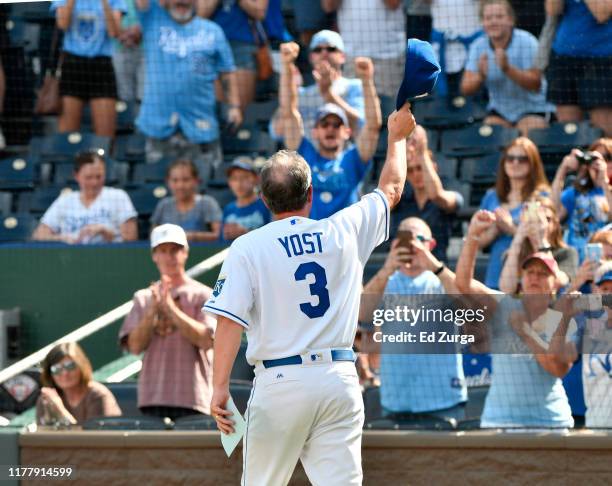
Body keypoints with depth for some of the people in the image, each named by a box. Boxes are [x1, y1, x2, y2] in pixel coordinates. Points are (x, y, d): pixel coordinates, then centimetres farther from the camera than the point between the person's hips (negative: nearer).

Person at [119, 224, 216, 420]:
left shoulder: (202, 295, 5)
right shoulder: (143, 298, 15)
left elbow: (207, 340, -9)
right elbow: (135, 346, 4)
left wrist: (171, 308, -13)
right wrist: (153, 311, -10)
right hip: (153, 396, 3)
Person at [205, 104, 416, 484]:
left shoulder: (247, 248, -2)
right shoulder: (343, 232, 5)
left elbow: (230, 320, -11)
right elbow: (392, 189, 23)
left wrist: (220, 387, -11)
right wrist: (397, 136, 38)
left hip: (279, 381, -2)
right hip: (339, 379, 2)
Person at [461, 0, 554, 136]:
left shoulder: (526, 42, -17)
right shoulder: (478, 47, -5)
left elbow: (536, 85, -25)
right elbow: (466, 89, -10)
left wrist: (507, 69, -38)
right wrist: (480, 76, -32)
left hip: (532, 108, -4)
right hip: (499, 111, 4)